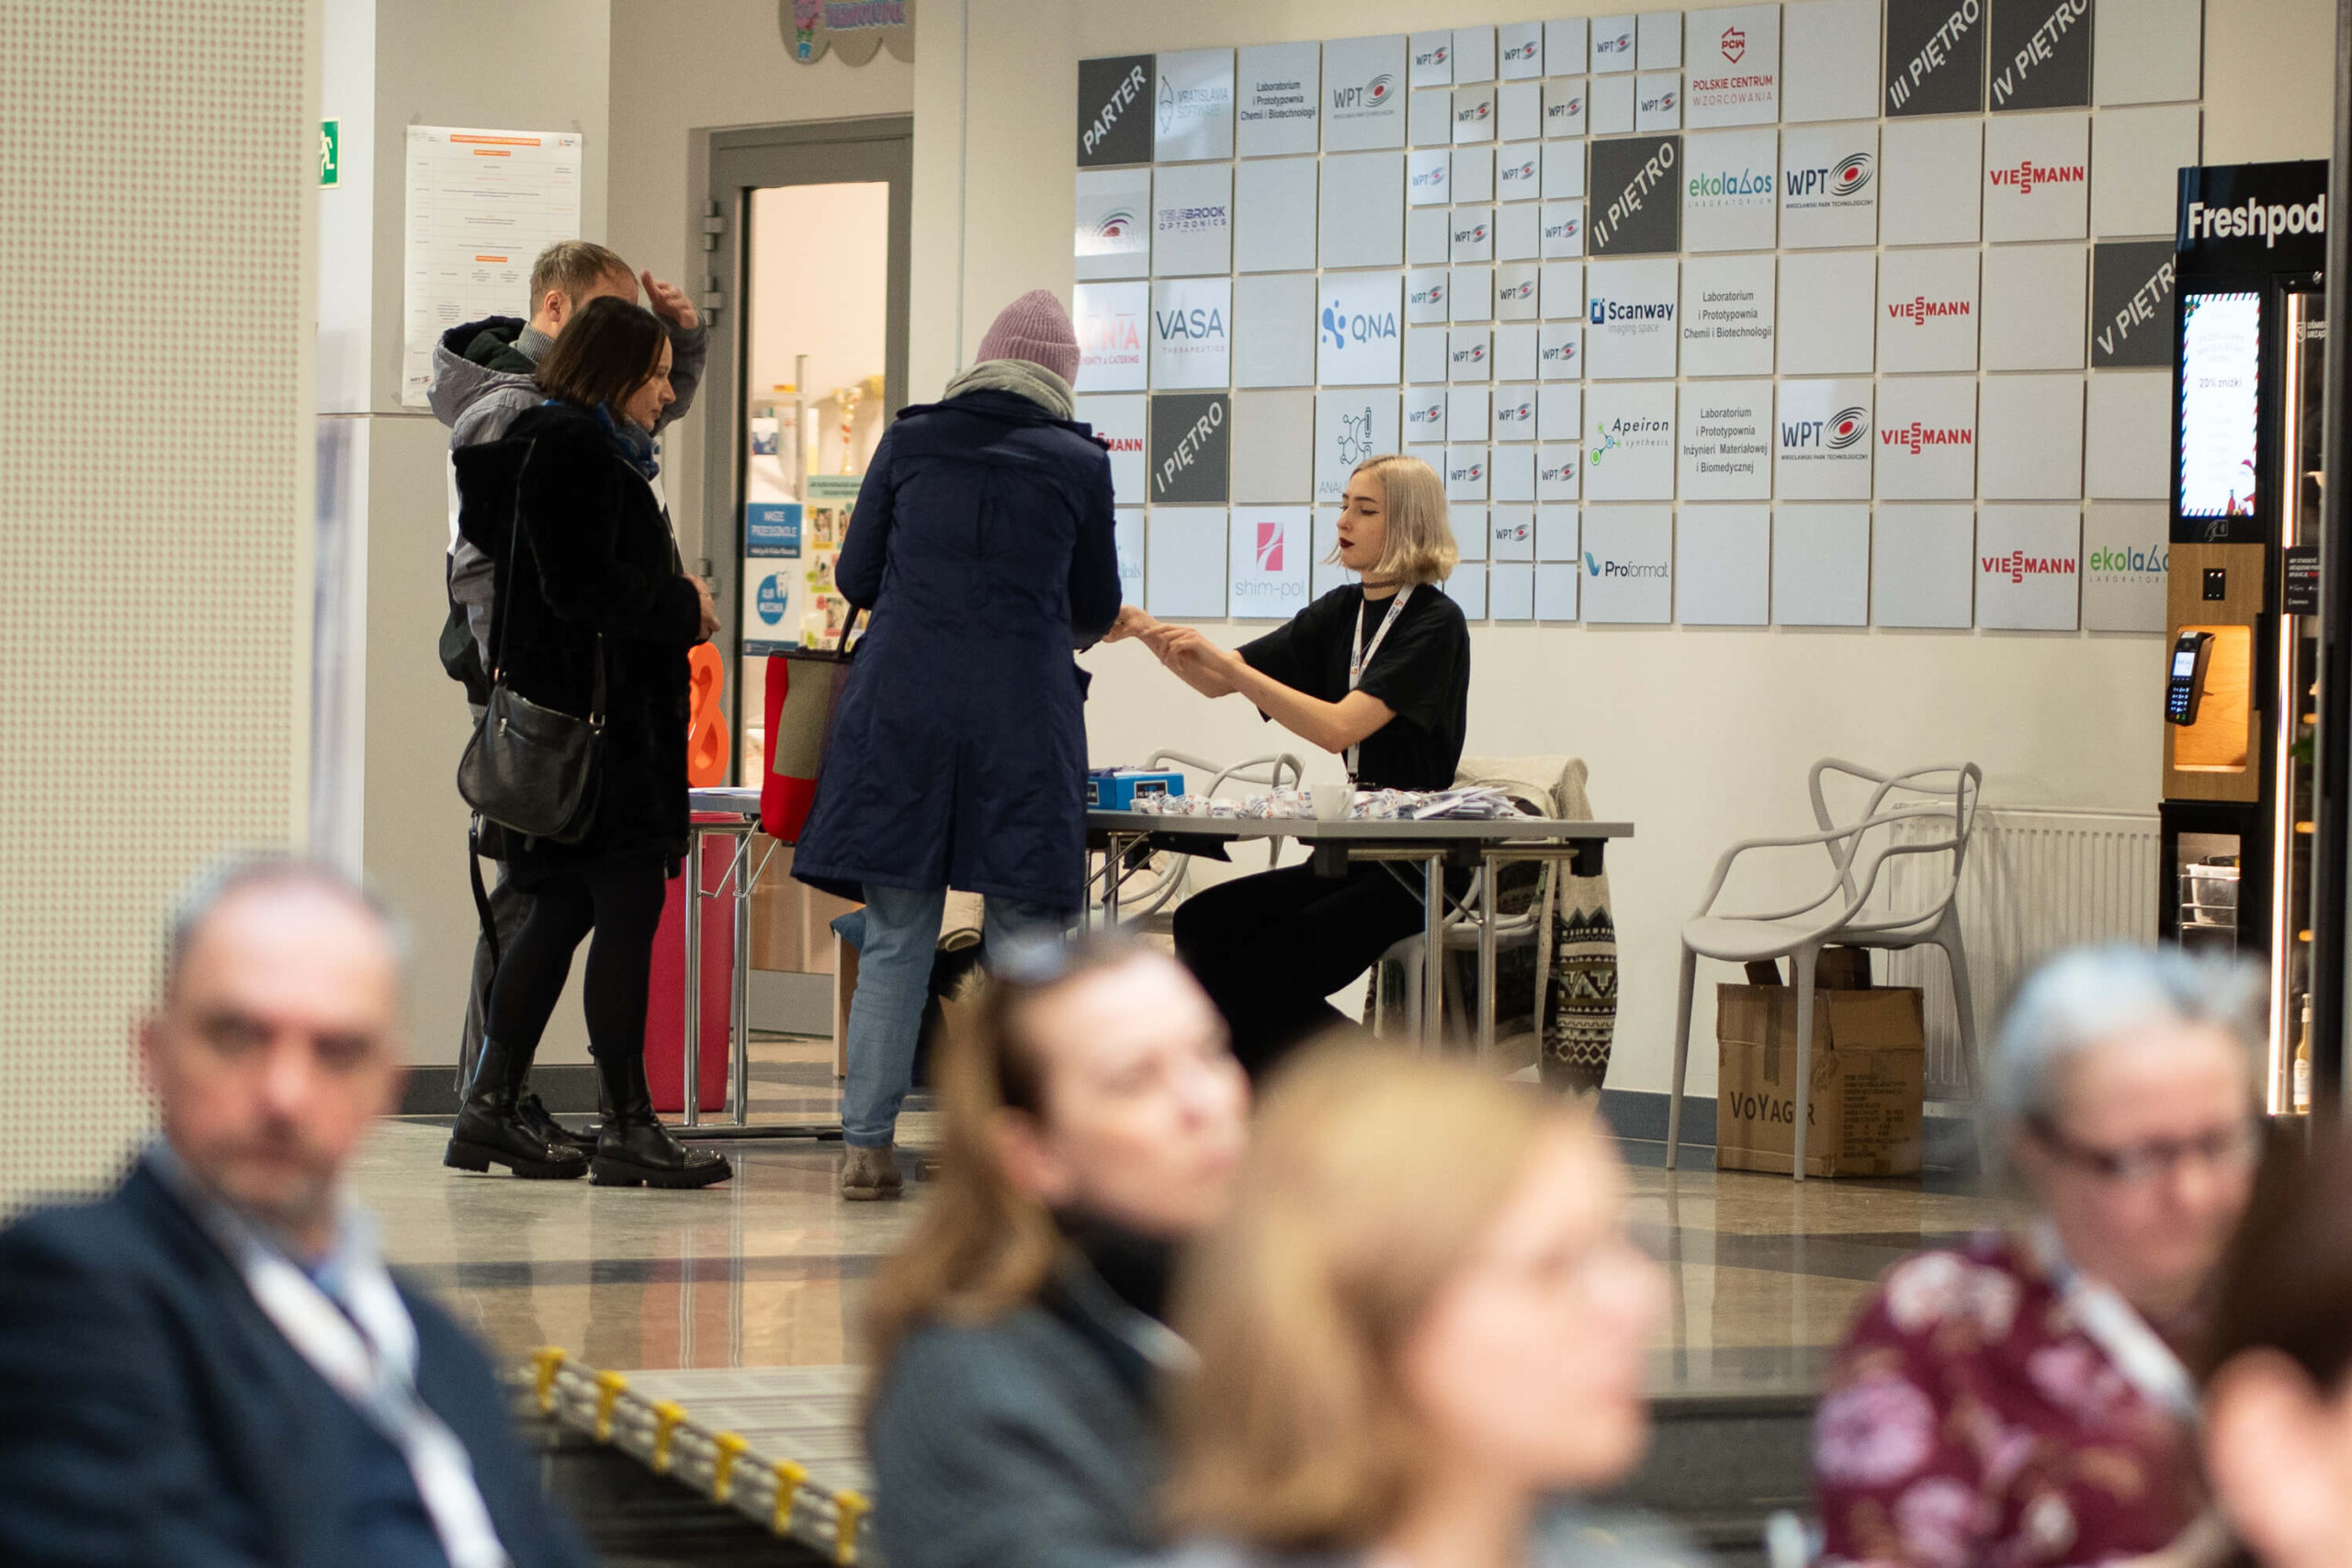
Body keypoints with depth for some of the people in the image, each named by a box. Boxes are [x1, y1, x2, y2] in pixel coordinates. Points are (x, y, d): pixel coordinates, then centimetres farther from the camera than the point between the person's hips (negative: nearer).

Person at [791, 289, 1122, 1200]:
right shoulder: (1079, 464, 3)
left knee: (894, 942, 5)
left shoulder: (909, 442, 6)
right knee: (1021, 945, 3)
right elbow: (1096, 611, 13)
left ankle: (866, 1147, 2)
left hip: (899, 710, 2)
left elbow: (854, 577, 10)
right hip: (1022, 718, -2)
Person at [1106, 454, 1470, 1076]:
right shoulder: (1341, 612, 14)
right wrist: (1145, 629, -6)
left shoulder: (1435, 625, -10)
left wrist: (1227, 663, -24)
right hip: (1358, 855, 8)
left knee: (1263, 967, -21)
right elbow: (1217, 681, 12)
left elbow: (1339, 727, -21)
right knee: (1203, 921, -11)